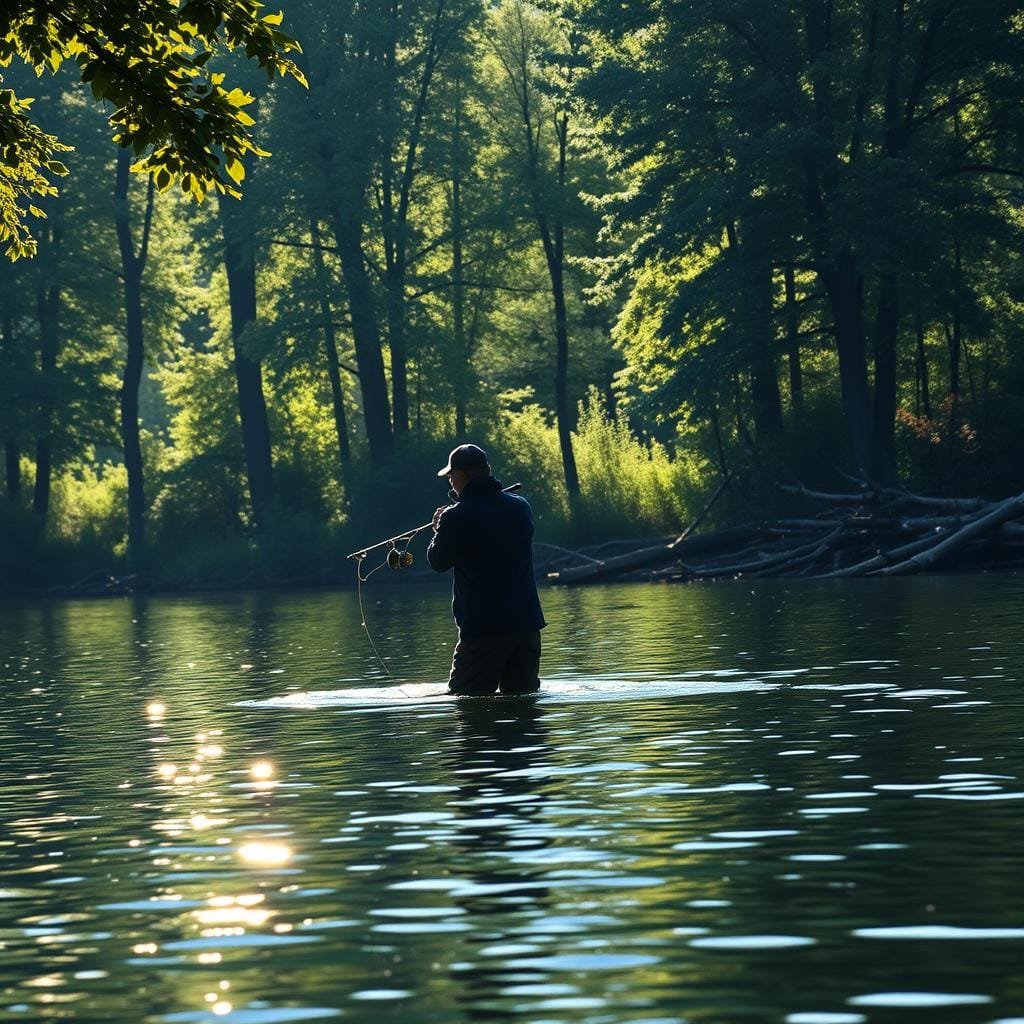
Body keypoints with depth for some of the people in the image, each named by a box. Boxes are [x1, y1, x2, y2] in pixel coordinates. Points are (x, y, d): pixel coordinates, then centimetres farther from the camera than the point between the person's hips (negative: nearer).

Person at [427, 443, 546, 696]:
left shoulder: (455, 517, -12)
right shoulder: (521, 507, 6)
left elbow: (438, 562, 2)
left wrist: (439, 528, 22)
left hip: (483, 629, -5)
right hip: (527, 623, 5)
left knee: (464, 702, 2)